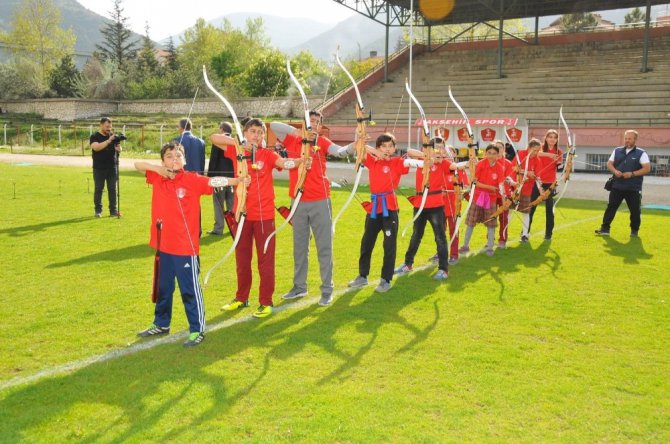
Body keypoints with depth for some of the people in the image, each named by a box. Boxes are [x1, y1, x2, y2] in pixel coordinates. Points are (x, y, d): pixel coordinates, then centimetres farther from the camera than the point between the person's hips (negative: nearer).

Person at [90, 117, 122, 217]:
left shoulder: (113, 136, 10)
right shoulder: (94, 137, -1)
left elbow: (119, 149, 7)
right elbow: (96, 147, -20)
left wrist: (118, 147, -17)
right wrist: (108, 141, -27)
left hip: (112, 167, 3)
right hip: (99, 168, -3)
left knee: (112, 189, 4)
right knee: (98, 189, 3)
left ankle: (113, 210, 9)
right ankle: (98, 210, 12)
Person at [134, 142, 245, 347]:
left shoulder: (192, 180, -10)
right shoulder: (158, 178, 4)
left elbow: (213, 181, -22)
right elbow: (137, 165, 9)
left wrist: (236, 180, -37)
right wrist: (158, 168, -9)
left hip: (185, 247, -5)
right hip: (163, 245, 6)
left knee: (190, 289, 3)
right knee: (162, 287, 21)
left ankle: (197, 330, 15)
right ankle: (161, 324, 39)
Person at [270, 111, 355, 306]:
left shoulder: (322, 142, 0)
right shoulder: (292, 140, 5)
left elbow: (338, 151, -17)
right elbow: (273, 125, -4)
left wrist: (353, 146, -38)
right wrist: (297, 131, -14)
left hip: (320, 201, -3)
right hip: (299, 201, 3)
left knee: (324, 246, 0)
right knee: (299, 245, 14)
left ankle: (327, 289, 9)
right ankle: (299, 286, 27)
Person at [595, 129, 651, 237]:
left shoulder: (641, 153, -3)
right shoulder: (617, 151, 10)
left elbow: (647, 168, -10)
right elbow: (609, 164, 12)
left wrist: (632, 174, -20)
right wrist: (615, 171, -10)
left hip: (633, 188, -3)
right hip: (617, 186, 3)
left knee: (635, 210, 4)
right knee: (611, 207, 2)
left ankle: (634, 231, 18)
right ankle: (605, 229, 4)